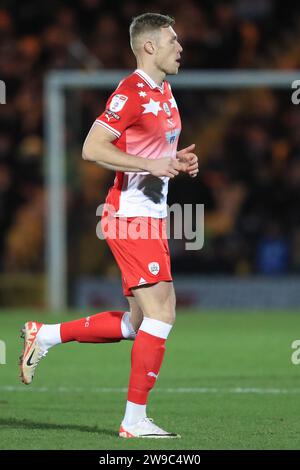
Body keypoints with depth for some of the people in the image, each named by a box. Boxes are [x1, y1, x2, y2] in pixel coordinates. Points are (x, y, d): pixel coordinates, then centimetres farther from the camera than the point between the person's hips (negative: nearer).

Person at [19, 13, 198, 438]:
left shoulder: (164, 92, 16)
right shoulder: (131, 93, -14)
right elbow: (92, 148, -20)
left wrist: (178, 161, 8)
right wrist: (152, 165, -22)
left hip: (151, 218, 10)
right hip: (131, 217, -10)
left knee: (137, 325, 11)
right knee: (161, 313, -13)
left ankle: (45, 336, 22)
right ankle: (135, 420, -8)